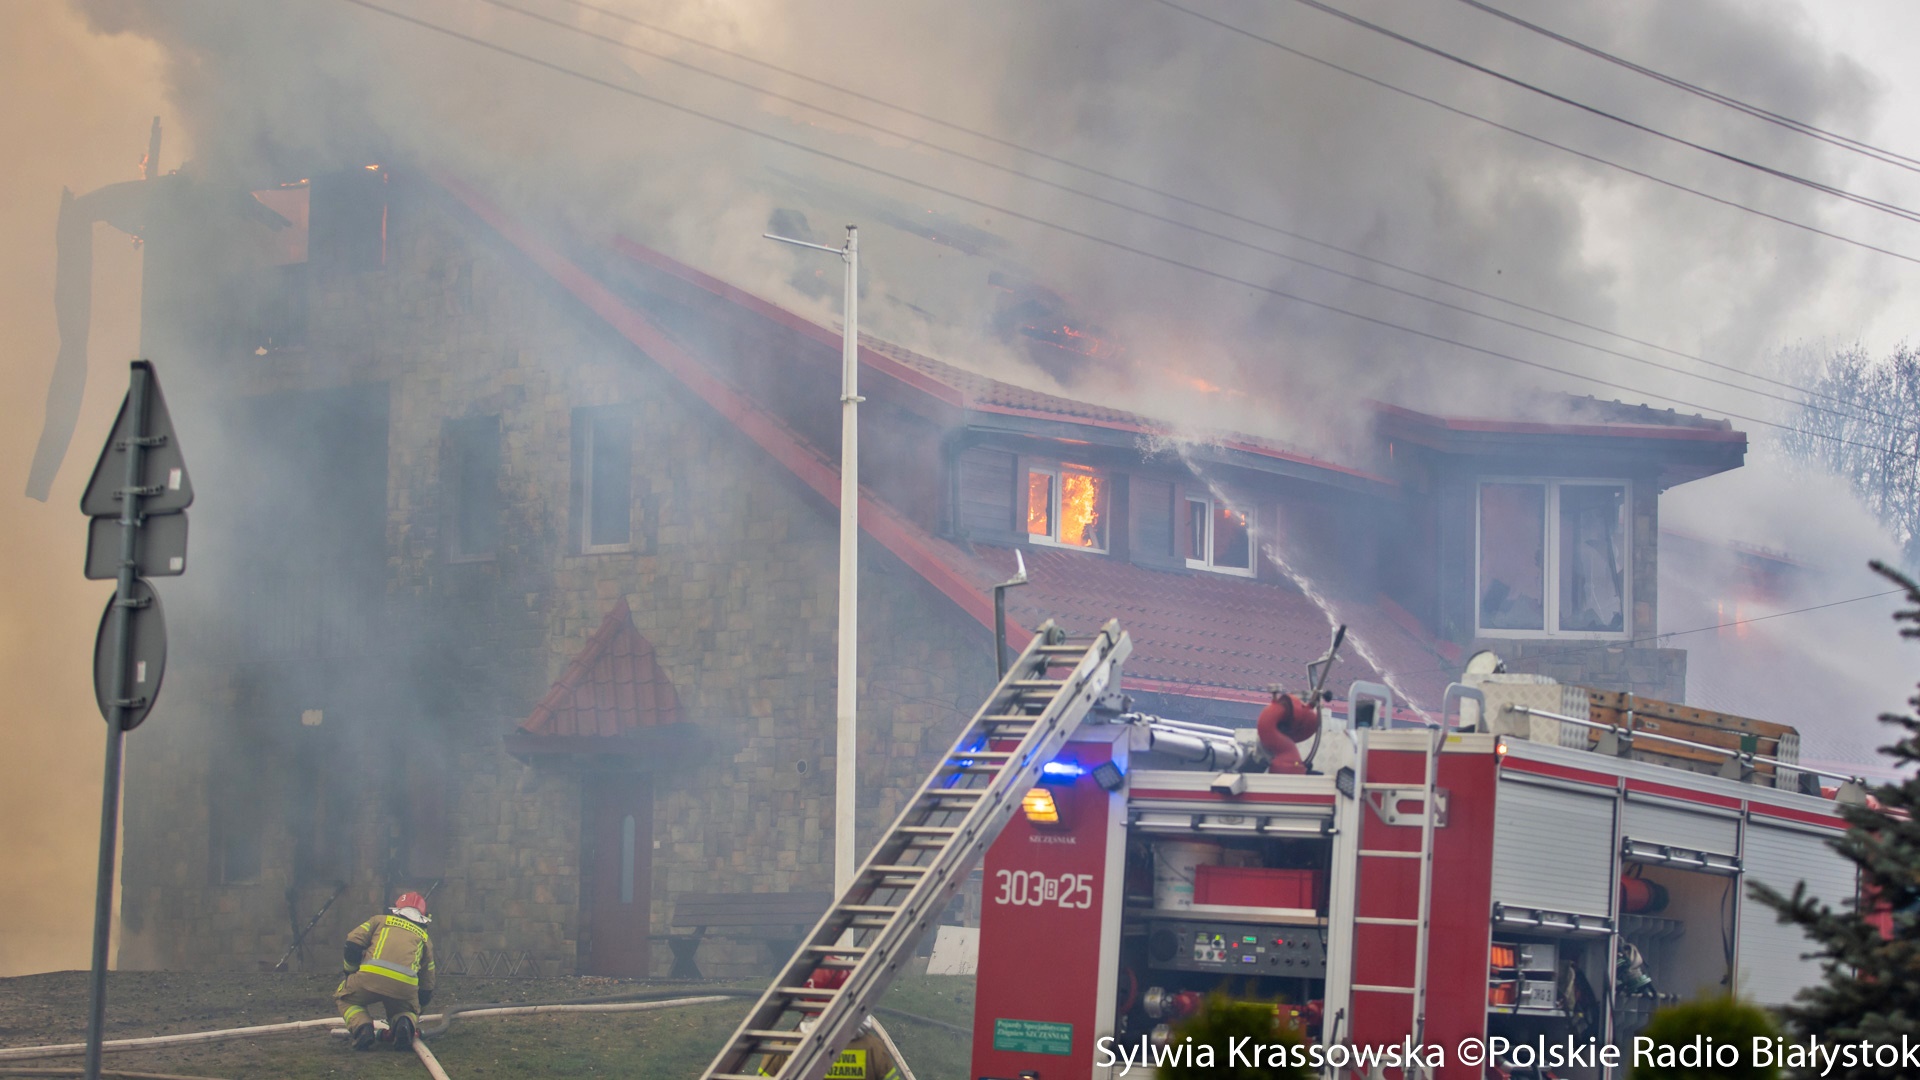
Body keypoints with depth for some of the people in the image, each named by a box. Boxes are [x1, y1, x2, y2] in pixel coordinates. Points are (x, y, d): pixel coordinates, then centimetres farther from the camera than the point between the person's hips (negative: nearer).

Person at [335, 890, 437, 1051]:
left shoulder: (380, 920, 28)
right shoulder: (424, 937, 32)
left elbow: (353, 943, 12)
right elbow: (426, 986, 34)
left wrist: (350, 975, 27)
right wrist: (416, 1011, 49)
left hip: (371, 976, -1)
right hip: (405, 986, 1)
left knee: (344, 998, 28)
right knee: (406, 1011, 31)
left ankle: (361, 1027, -3)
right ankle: (406, 1023, -7)